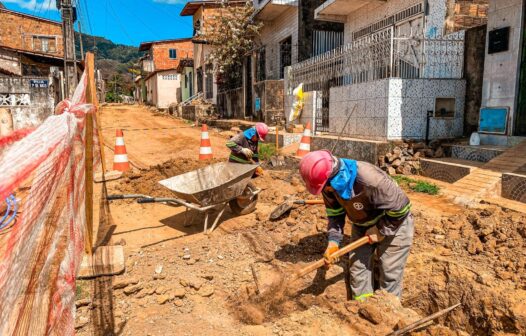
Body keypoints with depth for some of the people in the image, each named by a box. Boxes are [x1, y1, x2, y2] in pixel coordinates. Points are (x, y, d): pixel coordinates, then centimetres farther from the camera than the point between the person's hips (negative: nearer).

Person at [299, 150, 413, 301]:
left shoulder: (370, 179, -41)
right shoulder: (331, 183, -20)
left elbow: (399, 207, -29)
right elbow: (334, 213, -7)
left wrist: (381, 231, -20)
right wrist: (333, 241, -19)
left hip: (393, 223, -6)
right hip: (362, 225, 6)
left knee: (389, 272, 1)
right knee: (357, 266, 8)